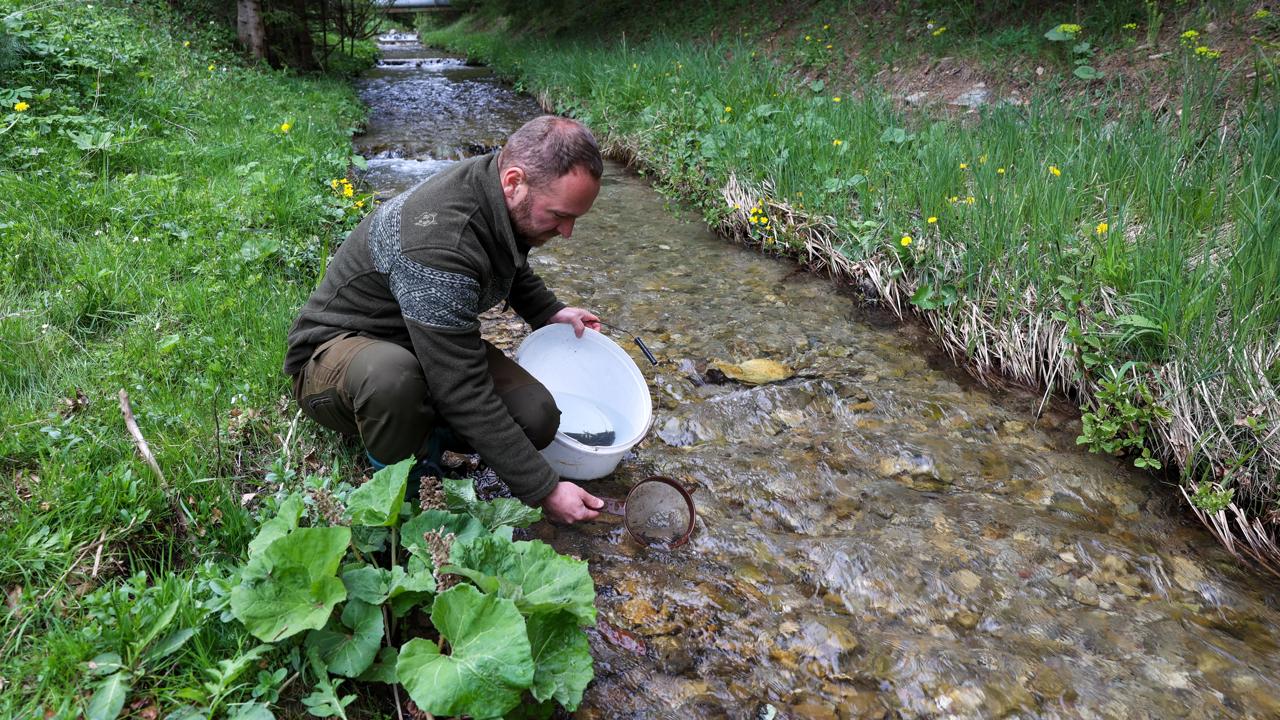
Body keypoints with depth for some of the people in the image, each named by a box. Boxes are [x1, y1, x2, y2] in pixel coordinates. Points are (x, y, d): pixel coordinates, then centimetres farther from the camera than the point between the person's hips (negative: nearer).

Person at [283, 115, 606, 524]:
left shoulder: (502, 197, -9)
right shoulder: (439, 243, -36)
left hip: (430, 340, 7)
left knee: (537, 418, -18)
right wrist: (544, 491, -28)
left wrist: (549, 312, 5)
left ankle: (420, 426, 7)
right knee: (392, 375, -43)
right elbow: (464, 394, -33)